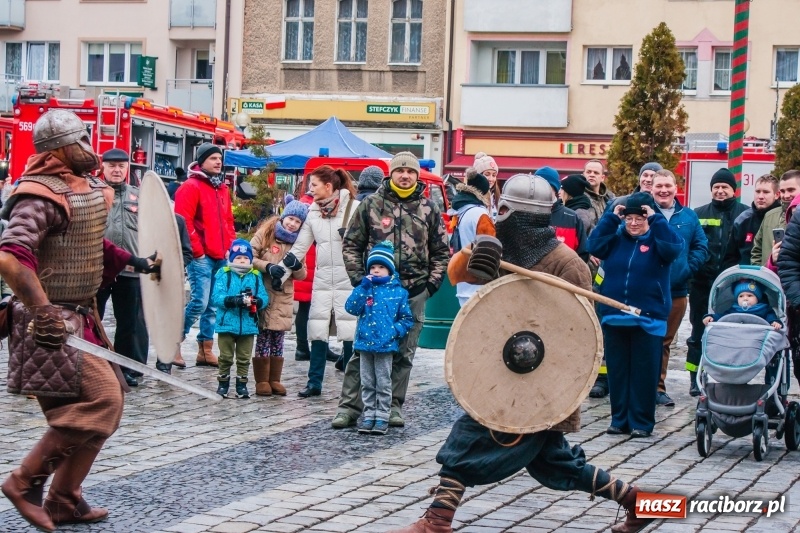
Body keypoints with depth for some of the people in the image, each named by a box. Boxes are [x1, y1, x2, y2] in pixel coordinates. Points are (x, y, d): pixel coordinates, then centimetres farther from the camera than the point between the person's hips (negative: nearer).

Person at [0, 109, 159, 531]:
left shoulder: (88, 189, 11)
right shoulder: (42, 196, -19)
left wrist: (133, 262, 28)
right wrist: (42, 313, -36)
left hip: (81, 315, 10)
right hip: (53, 322, -10)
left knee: (106, 400, 11)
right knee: (100, 398, -17)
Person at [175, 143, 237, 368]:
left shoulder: (223, 189, 17)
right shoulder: (191, 187, -7)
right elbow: (184, 222, -13)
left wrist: (230, 247, 10)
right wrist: (197, 251, -13)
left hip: (221, 257, 8)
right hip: (201, 257, -8)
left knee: (214, 305, 8)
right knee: (199, 302, -12)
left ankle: (205, 350, 14)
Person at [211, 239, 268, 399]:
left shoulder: (256, 276, 5)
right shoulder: (223, 274, -2)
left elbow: (264, 298, -2)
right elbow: (217, 296, -12)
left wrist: (256, 301, -25)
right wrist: (234, 301, -28)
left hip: (248, 325, 2)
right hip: (227, 324, -2)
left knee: (244, 358, 10)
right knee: (226, 357, 8)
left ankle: (242, 385, 19)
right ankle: (223, 384, 19)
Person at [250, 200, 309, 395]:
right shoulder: (265, 234, -1)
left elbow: (302, 275, 12)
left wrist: (297, 266, -10)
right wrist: (268, 267, -19)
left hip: (284, 297, 4)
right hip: (263, 295, -4)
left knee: (278, 338, 5)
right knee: (263, 337, -4)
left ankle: (274, 379, 13)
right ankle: (262, 381, 3)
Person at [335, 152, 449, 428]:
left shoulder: (429, 209, 7)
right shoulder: (371, 204, 3)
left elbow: (441, 251, 13)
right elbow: (352, 244, 7)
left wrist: (432, 283, 3)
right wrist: (358, 279, -1)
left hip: (414, 293, 2)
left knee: (404, 353, 7)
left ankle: (394, 406, 17)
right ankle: (349, 406, 3)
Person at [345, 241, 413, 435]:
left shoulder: (398, 292, 0)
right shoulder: (364, 288, 5)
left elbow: (406, 318, 4)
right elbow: (351, 308, -9)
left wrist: (396, 331, -13)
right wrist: (363, 288, -16)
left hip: (386, 345, -2)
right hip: (365, 343, 3)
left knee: (383, 383, 3)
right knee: (367, 383, 10)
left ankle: (382, 417, 10)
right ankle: (369, 415, 18)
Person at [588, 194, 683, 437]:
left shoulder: (657, 239, 1)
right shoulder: (616, 238, 9)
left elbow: (673, 248, -19)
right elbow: (595, 246, -6)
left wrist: (656, 218, -14)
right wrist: (611, 218, -7)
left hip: (648, 319, -3)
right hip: (613, 316, 3)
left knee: (644, 373, 1)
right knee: (617, 371, 8)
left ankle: (642, 422, 8)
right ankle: (619, 419, 17)